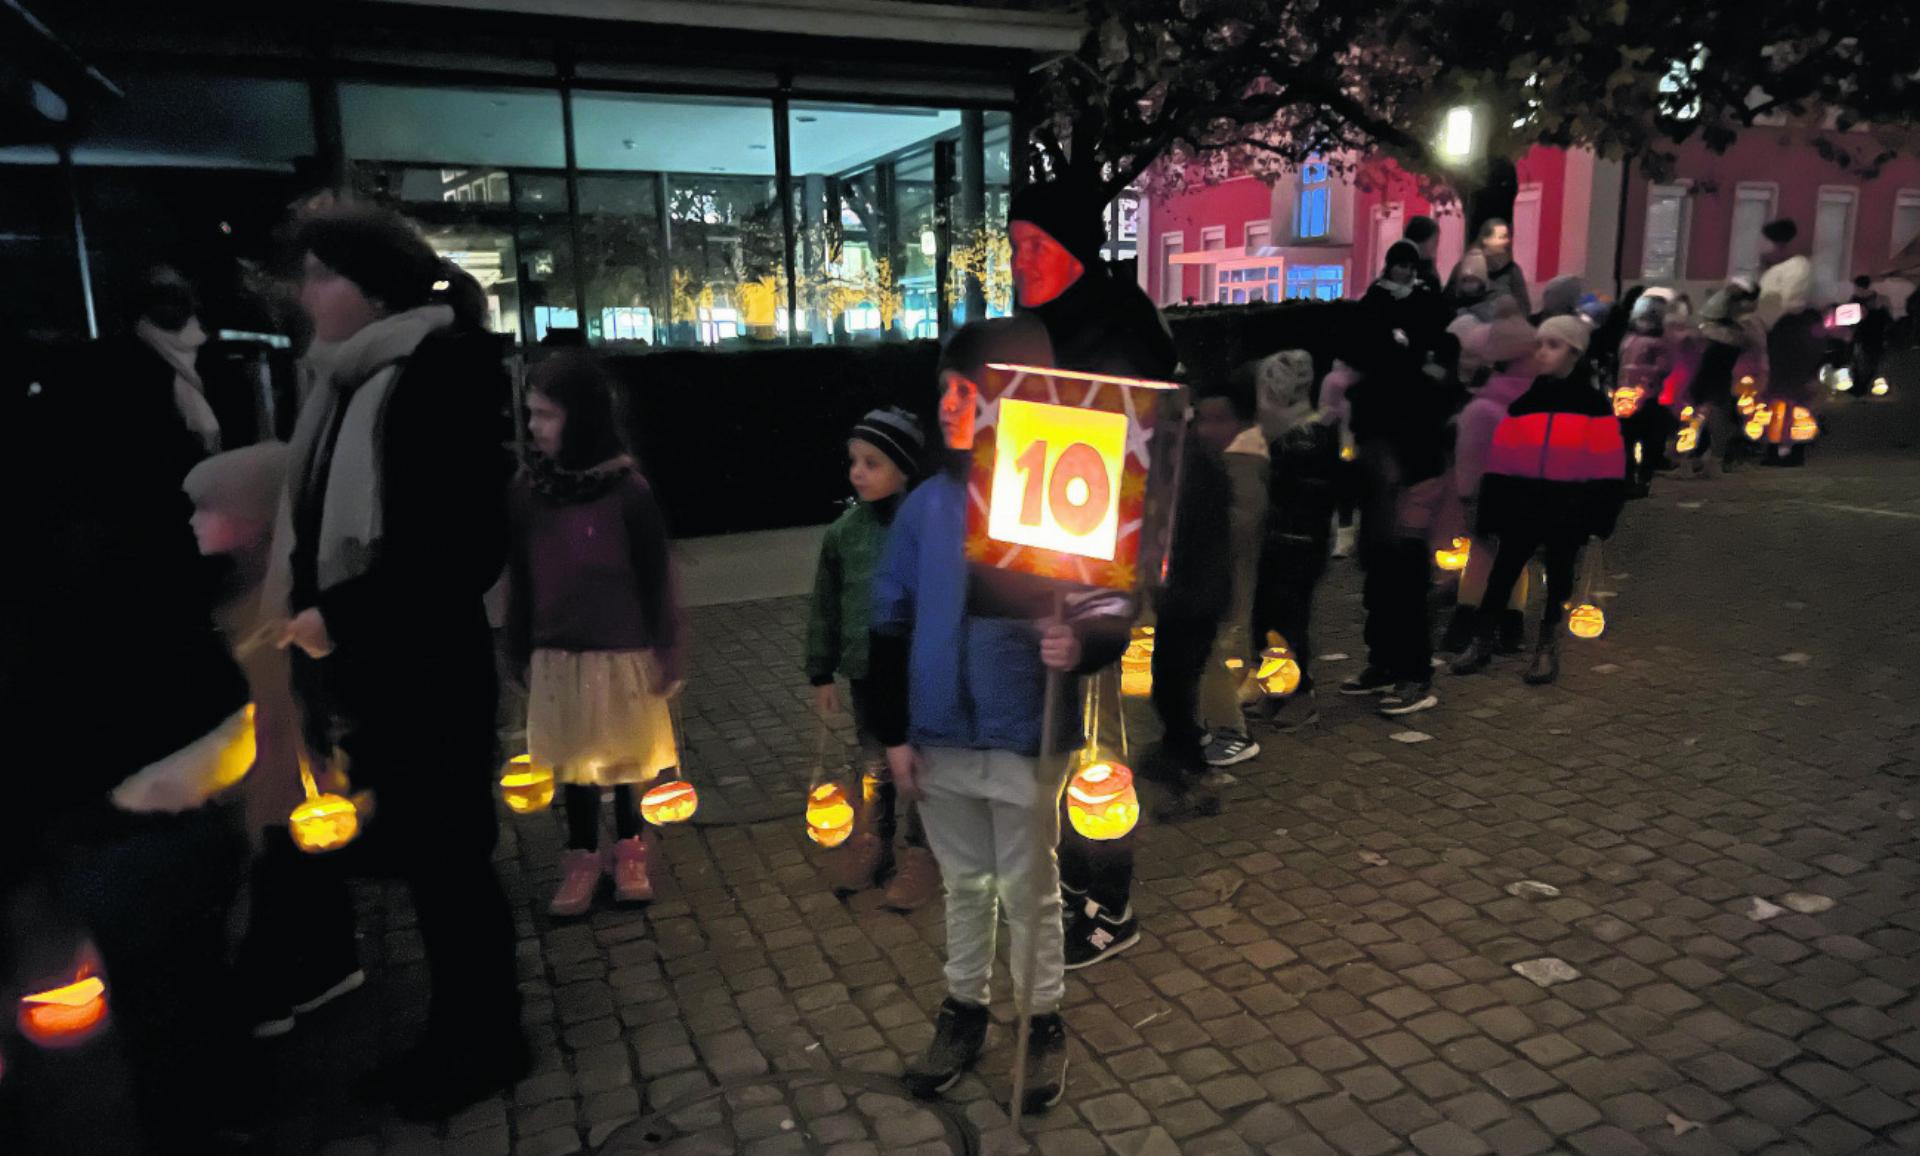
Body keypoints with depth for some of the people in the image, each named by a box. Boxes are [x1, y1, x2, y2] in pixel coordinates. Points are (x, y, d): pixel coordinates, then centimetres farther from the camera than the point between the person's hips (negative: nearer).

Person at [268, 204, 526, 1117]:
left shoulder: (443, 374, -15)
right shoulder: (344, 384, 10)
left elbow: (468, 547, -20)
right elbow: (327, 525, 14)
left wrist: (339, 617, -18)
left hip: (427, 672, -8)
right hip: (366, 673, 8)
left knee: (447, 854, 5)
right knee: (416, 851, 17)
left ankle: (485, 1042, 24)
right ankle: (459, 1031, 35)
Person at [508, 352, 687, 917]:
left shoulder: (627, 490, -15)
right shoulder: (527, 488, -4)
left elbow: (656, 577, -9)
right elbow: (519, 577, 4)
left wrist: (666, 653, -7)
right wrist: (520, 650, 7)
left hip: (622, 650, -3)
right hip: (557, 653, 3)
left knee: (626, 755, 13)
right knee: (573, 760, 14)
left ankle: (629, 849, 32)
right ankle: (583, 858, 30)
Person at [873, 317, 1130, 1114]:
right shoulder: (926, 504, -1)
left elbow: (1116, 608, -13)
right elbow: (891, 622, 3)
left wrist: (1081, 642, -37)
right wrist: (893, 731, 2)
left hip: (1024, 741, -3)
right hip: (938, 738, 4)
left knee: (1029, 890, 13)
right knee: (963, 883, 21)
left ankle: (1043, 1023, 33)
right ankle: (963, 1010, 40)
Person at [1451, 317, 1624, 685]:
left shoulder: (1594, 406, -3)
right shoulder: (1522, 404, 5)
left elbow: (1607, 469, -4)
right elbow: (1501, 463, 4)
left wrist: (1598, 518, -9)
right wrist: (1490, 514, 1)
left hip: (1568, 513, -2)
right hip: (1523, 509, 2)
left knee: (1559, 579, 9)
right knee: (1502, 574, 4)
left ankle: (1547, 649, 21)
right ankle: (1482, 643, 15)